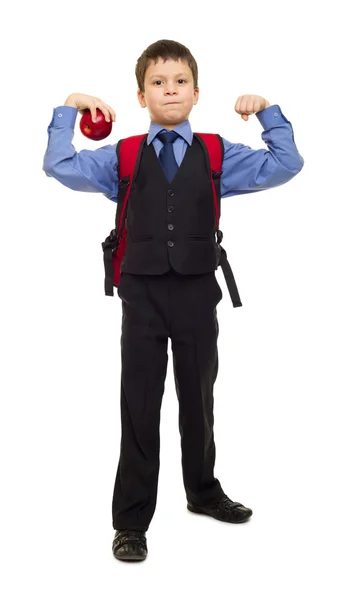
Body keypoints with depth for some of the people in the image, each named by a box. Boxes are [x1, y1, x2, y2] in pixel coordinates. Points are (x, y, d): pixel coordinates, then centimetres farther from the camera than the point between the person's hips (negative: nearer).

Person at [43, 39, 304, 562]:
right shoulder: (122, 157, 4)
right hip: (142, 292, -1)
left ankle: (203, 491, 39)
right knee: (139, 408, 4)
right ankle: (131, 520, 15)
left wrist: (268, 111, -5)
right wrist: (68, 110, -2)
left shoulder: (218, 156, 5)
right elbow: (60, 167, -3)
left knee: (198, 399, 16)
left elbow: (285, 165, 0)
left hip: (197, 290, 1)